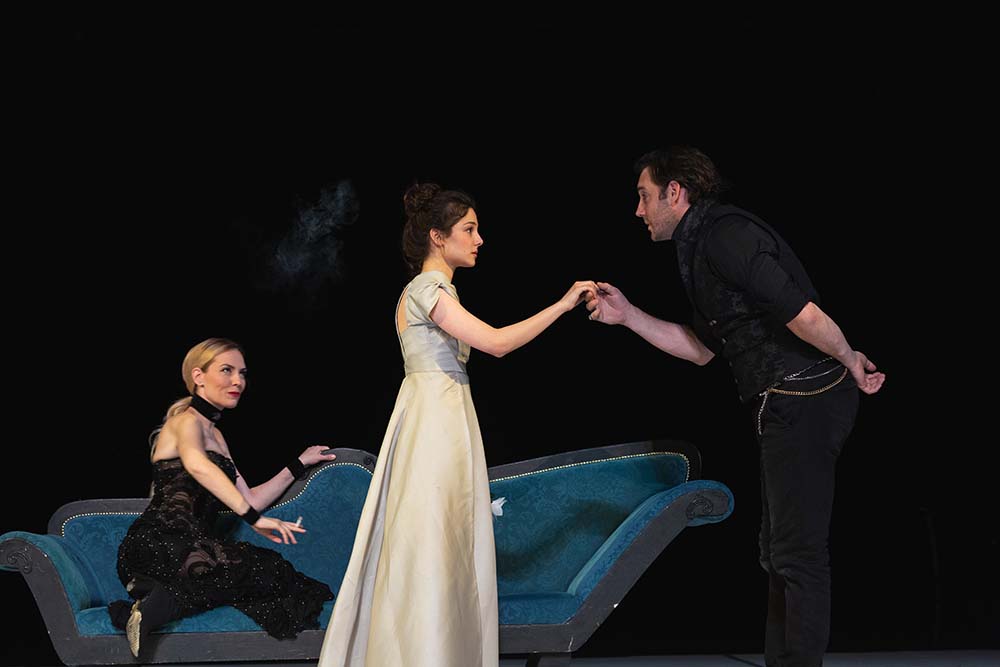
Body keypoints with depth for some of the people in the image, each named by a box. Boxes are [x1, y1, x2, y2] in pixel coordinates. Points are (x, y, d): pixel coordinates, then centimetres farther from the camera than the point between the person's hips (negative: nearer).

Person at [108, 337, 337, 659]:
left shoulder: (214, 434, 28)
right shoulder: (187, 419, 0)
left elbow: (248, 498, 25)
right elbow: (196, 464, -24)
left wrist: (299, 464, 25)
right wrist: (254, 517, -29)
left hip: (191, 545, 8)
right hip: (159, 543, -8)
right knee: (262, 569, -26)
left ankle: (158, 601, -30)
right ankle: (152, 608, -30)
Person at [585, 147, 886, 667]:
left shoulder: (724, 235, -16)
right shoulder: (703, 244, 17)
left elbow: (803, 315, -24)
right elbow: (703, 348, 22)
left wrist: (851, 362, -10)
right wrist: (628, 316, 16)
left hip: (802, 402, -11)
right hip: (786, 406, 11)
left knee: (797, 551, -6)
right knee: (780, 550, 17)